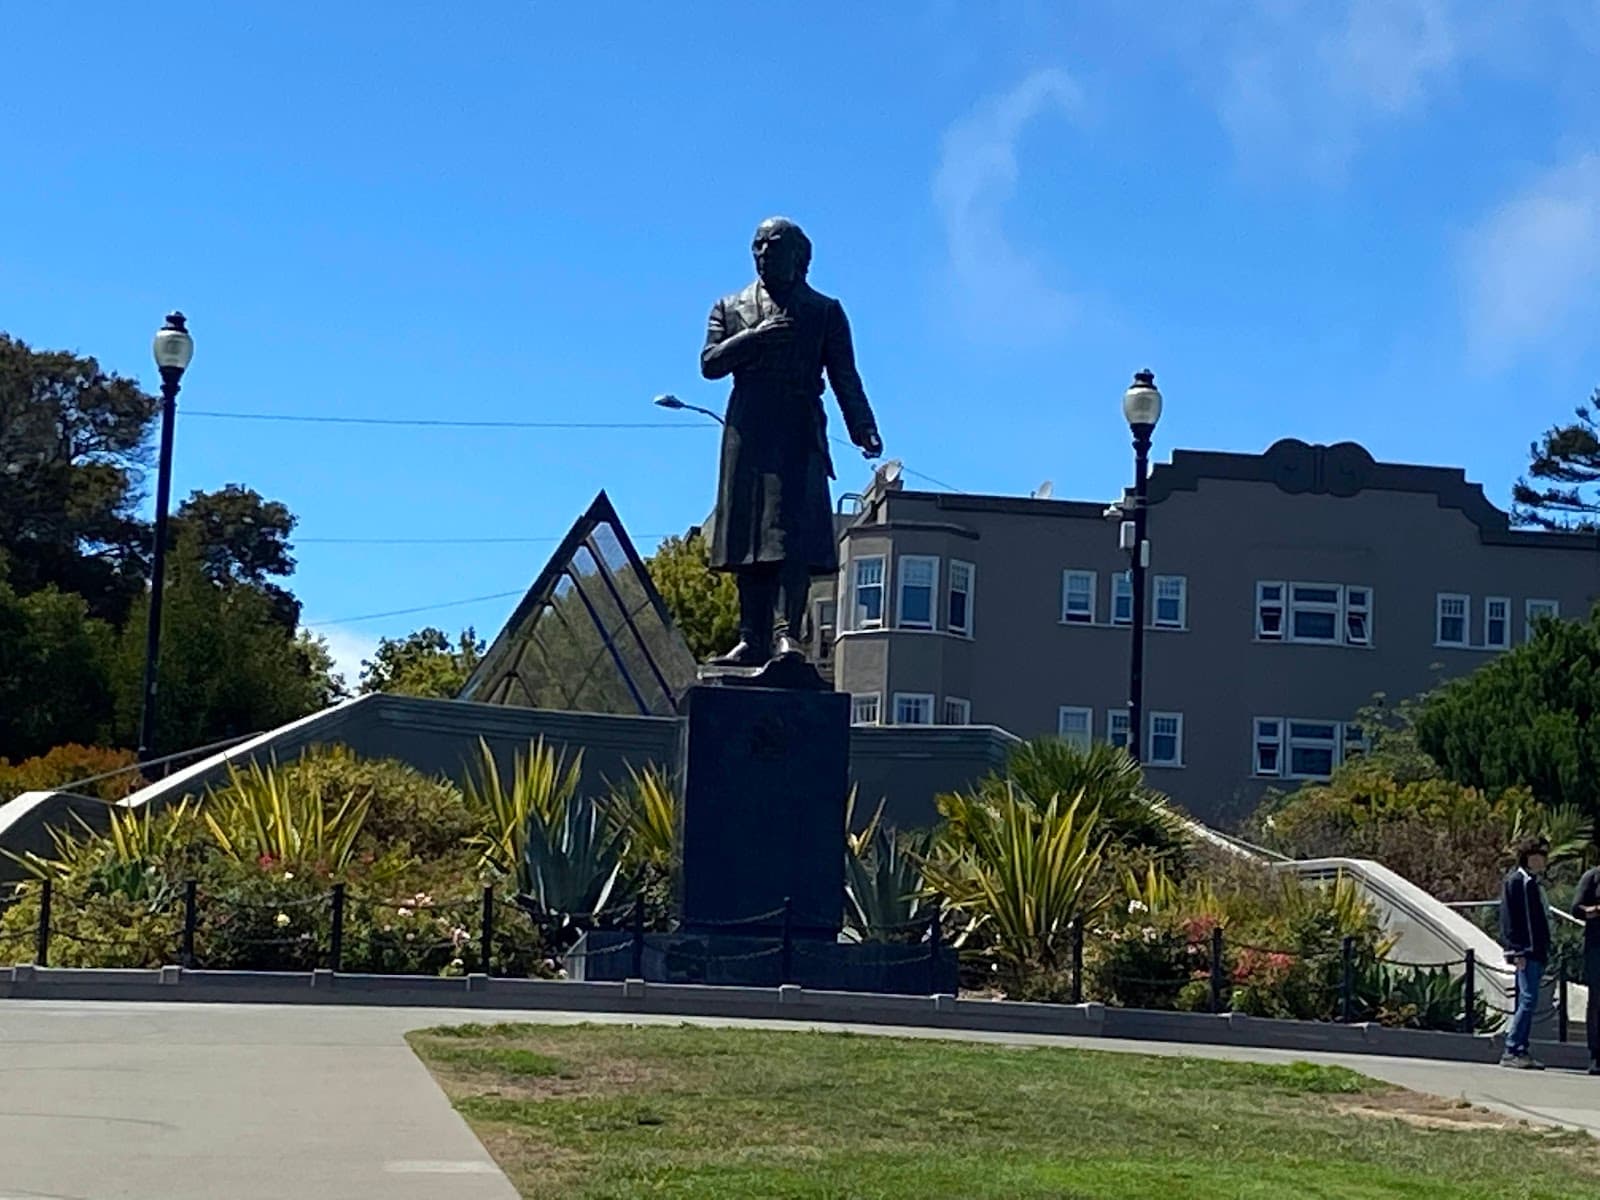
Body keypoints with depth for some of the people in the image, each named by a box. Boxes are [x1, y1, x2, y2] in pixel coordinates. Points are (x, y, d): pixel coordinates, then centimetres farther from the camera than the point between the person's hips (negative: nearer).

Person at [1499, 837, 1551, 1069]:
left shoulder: (1533, 883, 20)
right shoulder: (1515, 881, -7)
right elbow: (1509, 919, -13)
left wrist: (1545, 951, 18)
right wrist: (1516, 952, -18)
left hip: (1537, 952, 9)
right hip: (1525, 952, -9)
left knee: (1527, 1002, 8)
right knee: (1528, 1000, -13)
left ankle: (1522, 1051, 9)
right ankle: (1511, 1052, -12)